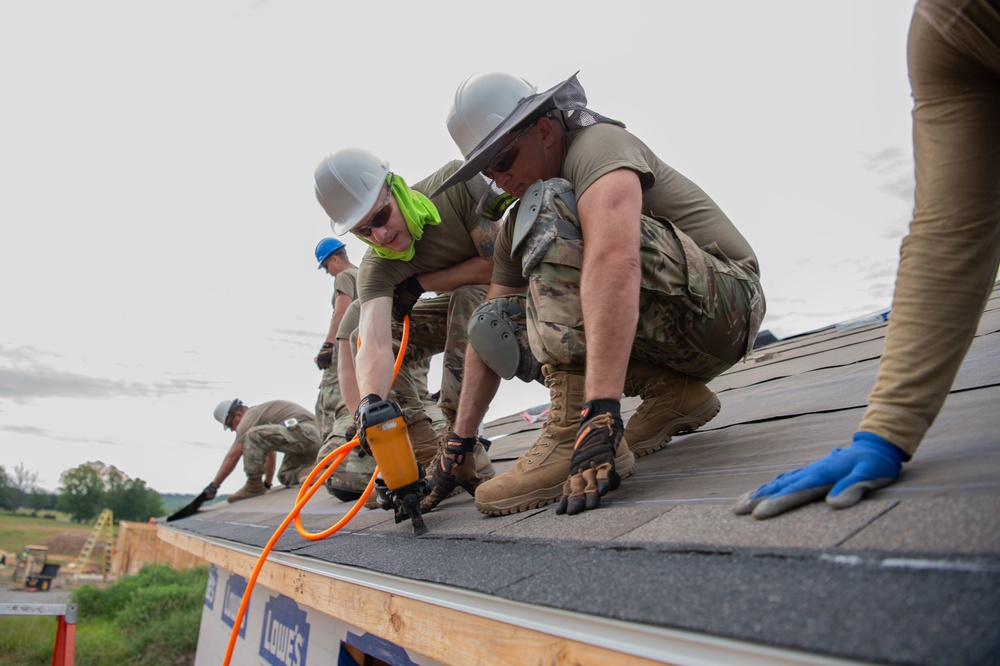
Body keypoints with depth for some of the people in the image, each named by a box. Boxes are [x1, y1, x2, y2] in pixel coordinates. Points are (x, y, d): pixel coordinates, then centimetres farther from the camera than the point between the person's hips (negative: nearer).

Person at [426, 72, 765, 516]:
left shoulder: (600, 143, -15)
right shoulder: (518, 223, 10)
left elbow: (614, 260, -35)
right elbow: (490, 329, 8)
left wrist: (600, 412, -44)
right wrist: (460, 440, 2)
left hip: (725, 302, -8)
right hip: (669, 338, 8)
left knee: (548, 206, -23)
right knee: (496, 319, 0)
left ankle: (574, 428, -30)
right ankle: (673, 394, 1)